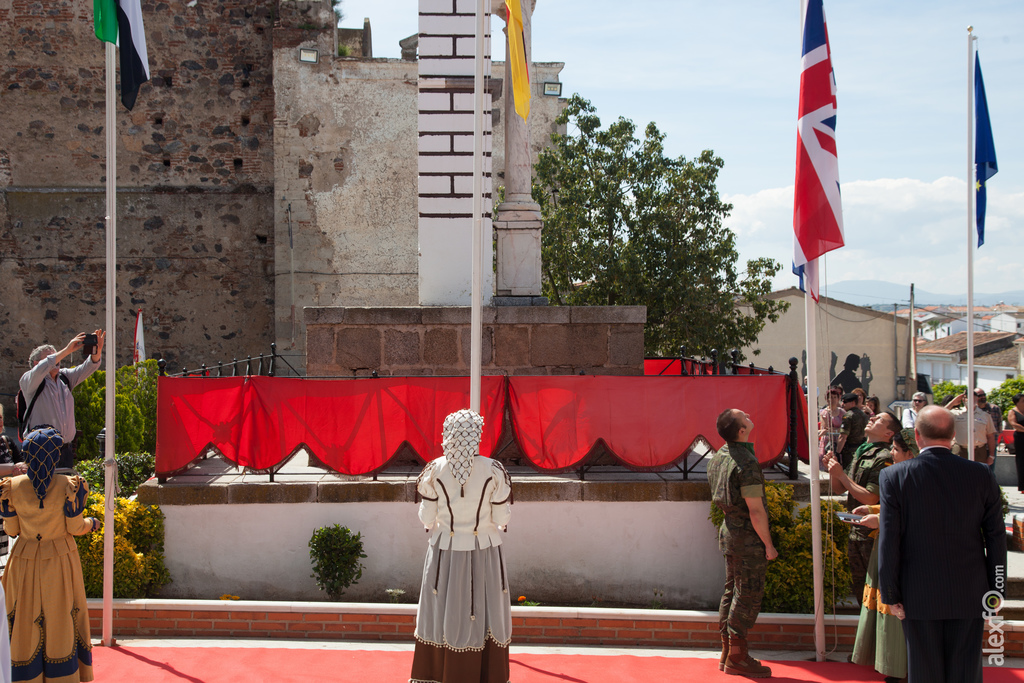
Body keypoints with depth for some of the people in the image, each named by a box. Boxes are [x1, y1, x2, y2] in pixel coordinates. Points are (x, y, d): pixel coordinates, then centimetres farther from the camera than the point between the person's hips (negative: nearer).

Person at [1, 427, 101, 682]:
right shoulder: (68, 485, -12)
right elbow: (74, 528, -9)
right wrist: (91, 523, 11)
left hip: (25, 563, 1)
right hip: (60, 561, -1)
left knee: (26, 622, 11)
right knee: (61, 621, 9)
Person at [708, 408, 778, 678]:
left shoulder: (719, 456, 7)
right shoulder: (746, 463, -22)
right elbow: (755, 509, -21)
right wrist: (768, 544, -13)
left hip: (729, 531, 9)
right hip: (748, 537, -9)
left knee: (732, 591, 15)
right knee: (747, 596, -1)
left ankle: (727, 653, 22)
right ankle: (737, 658, 4)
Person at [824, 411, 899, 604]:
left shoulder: (884, 458, -16)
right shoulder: (860, 453, 12)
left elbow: (870, 498, -24)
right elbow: (839, 489, 14)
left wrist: (841, 474, -20)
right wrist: (832, 470, -5)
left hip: (873, 535, -8)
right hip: (856, 532, 9)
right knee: (859, 587, 17)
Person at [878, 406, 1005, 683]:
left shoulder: (895, 477, -11)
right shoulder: (982, 475, -6)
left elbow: (888, 543, -10)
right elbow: (996, 538, 0)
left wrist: (891, 595, -2)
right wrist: (997, 590, 9)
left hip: (919, 596, -1)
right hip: (970, 595, 2)